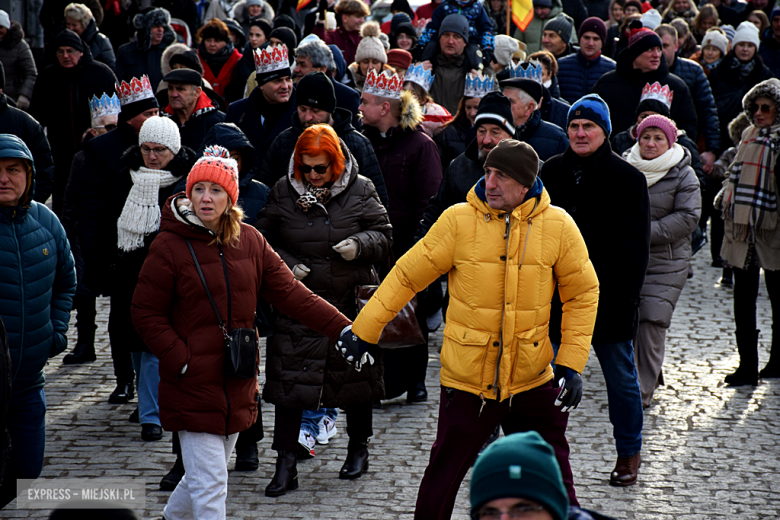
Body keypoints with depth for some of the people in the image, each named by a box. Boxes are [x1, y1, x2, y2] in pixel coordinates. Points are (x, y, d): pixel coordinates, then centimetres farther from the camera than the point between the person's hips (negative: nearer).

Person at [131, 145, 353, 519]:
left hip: (237, 386, 6)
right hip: (192, 387, -5)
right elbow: (146, 313, -7)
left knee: (208, 474, 20)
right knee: (209, 484, -7)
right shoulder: (169, 246, -10)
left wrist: (342, 329, -5)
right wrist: (182, 361, -16)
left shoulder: (250, 242, 5)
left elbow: (290, 293, 4)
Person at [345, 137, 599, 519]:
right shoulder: (458, 220, -8)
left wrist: (571, 363, -2)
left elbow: (583, 293, 5)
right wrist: (364, 330, -4)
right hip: (466, 381, -1)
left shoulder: (557, 226, -4)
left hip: (532, 383, 1)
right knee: (442, 480, 8)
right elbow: (407, 275, -1)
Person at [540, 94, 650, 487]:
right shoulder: (552, 172, 6)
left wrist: (629, 294, -11)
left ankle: (629, 454, 21)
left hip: (608, 294, -3)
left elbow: (635, 244, -4)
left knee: (620, 376, 8)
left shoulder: (626, 178, -4)